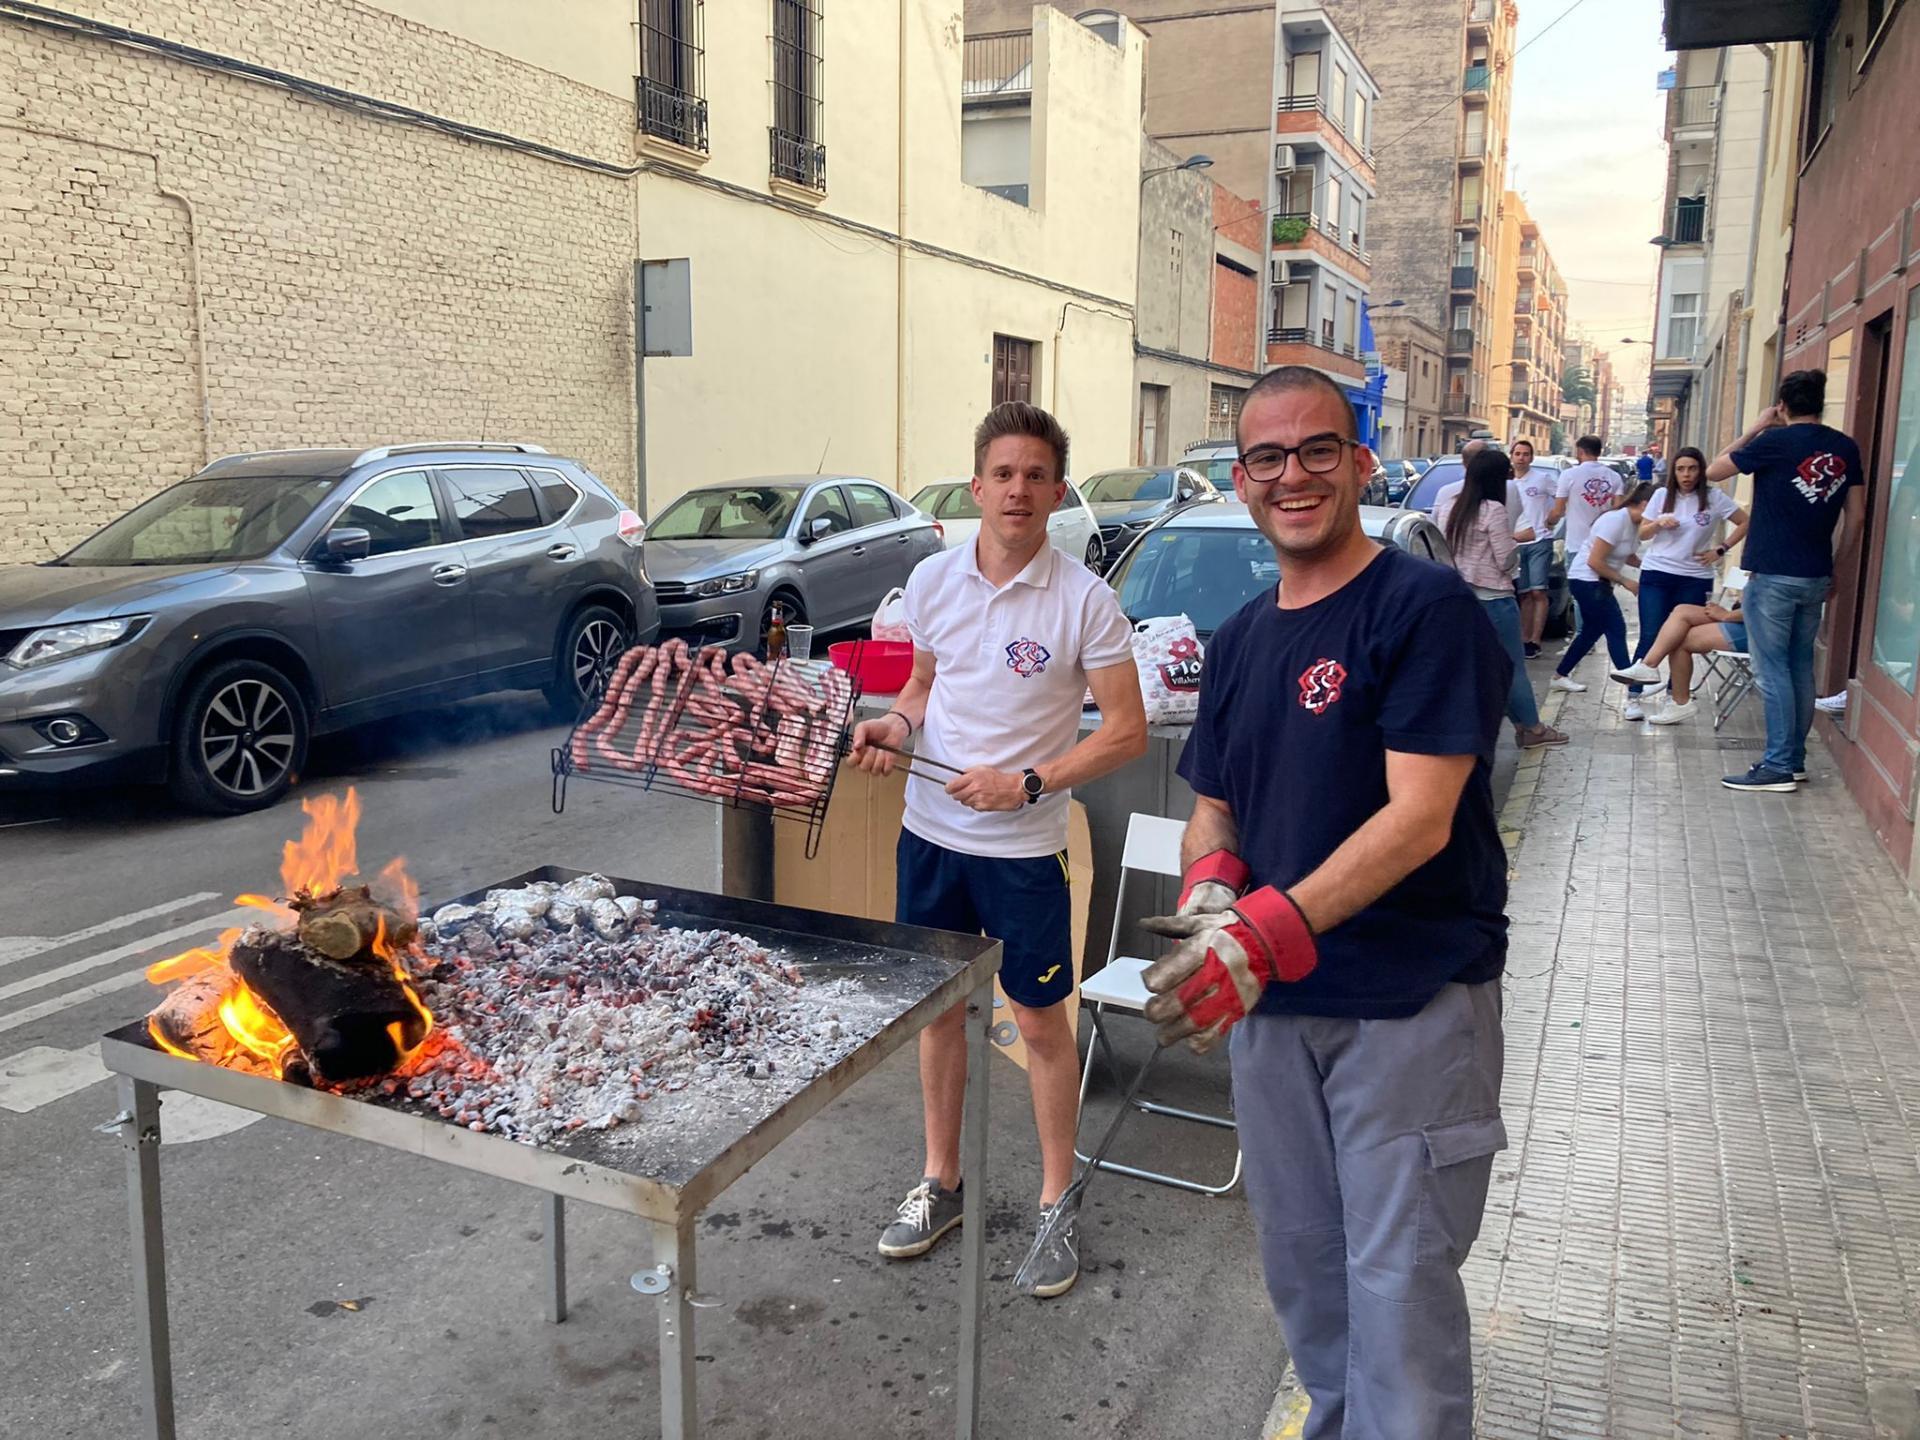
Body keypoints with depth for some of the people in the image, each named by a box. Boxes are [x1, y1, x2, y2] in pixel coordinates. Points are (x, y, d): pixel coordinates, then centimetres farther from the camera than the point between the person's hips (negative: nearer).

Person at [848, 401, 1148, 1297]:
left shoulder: (1084, 601, -13)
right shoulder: (931, 580, 1)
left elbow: (1127, 731, -11)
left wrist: (1027, 783, -21)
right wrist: (895, 727, -6)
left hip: (1024, 848, -4)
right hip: (929, 833, 4)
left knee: (1041, 1023, 7)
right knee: (938, 1007, 16)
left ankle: (1055, 1205, 25)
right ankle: (941, 1181, 35)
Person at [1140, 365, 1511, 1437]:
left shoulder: (1427, 607, -12)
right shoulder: (1240, 640, 10)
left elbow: (1419, 816, -20)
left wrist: (1269, 932, -29)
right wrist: (1210, 893, -8)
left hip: (1411, 1005, -6)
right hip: (1273, 1005, 7)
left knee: (1400, 1286, 0)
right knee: (1303, 1266, 19)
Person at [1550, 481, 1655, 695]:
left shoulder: (1633, 523, 4)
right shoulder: (1616, 520, -23)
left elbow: (1628, 556, 15)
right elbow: (1594, 561, -24)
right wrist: (1625, 581, -17)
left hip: (1597, 582, 10)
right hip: (1586, 580, -10)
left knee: (1592, 631, 16)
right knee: (1616, 630, -8)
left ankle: (1560, 676, 25)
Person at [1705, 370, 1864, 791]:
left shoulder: (1775, 442, -10)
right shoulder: (1846, 448, 6)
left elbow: (1713, 471, 2)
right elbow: (1855, 517, 9)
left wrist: (1755, 428, 7)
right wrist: (1834, 567, 18)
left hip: (1773, 575, -6)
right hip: (1816, 577, 6)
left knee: (1773, 668, -3)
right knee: (1801, 667, 13)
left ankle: (1778, 766, -2)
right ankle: (1795, 759, 20)